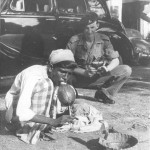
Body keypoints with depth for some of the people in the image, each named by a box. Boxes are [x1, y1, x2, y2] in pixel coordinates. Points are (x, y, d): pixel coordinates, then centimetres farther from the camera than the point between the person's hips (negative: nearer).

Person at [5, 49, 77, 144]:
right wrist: (53, 121, -44)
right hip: (16, 113, -8)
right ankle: (28, 132, -17)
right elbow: (22, 112, -39)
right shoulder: (33, 76, -31)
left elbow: (56, 109, -2)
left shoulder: (59, 78, -9)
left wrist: (66, 104, -24)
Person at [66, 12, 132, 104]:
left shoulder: (104, 39, -1)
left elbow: (115, 59, -1)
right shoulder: (74, 41, -7)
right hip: (80, 78, -2)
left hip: (100, 76, 2)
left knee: (127, 70, -19)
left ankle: (104, 93, -26)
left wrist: (107, 68, -24)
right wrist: (84, 72, -28)